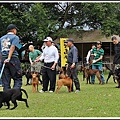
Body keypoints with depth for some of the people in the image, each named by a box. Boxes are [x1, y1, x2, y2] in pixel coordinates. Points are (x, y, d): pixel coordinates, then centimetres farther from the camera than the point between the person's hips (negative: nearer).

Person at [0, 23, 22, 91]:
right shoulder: (15, 37, 1)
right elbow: (12, 47, -13)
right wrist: (9, 58, -22)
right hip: (13, 59, -5)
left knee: (5, 81, 7)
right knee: (18, 79, -3)